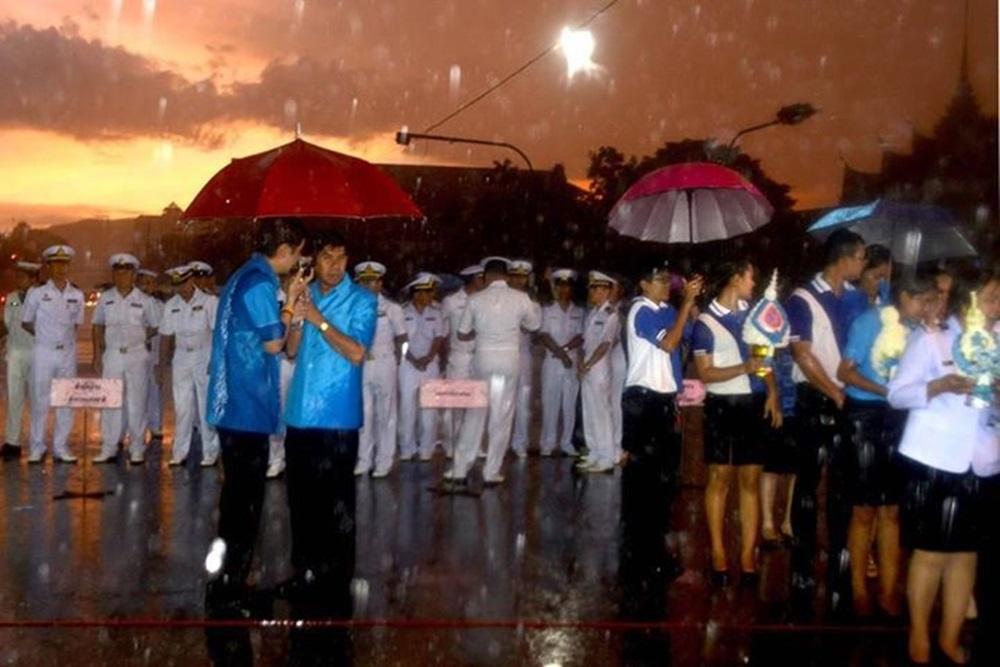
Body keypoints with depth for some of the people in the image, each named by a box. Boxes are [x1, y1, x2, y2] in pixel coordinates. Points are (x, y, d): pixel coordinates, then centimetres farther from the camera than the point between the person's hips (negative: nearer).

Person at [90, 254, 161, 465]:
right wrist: (97, 354, 6)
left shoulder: (144, 301, 0)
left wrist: (145, 338, -6)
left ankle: (137, 450, 7)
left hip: (137, 355, -2)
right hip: (112, 355, 2)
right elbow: (98, 327, 10)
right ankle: (109, 449, 10)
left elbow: (155, 326, 8)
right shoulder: (105, 299, 6)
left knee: (137, 403, 1)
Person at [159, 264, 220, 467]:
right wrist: (165, 360, 7)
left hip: (205, 357, -4)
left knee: (206, 406, -1)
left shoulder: (209, 301, -7)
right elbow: (167, 335, 10)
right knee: (182, 407, 4)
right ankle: (179, 453, 10)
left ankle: (210, 453, 7)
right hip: (181, 359, 4)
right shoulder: (171, 305, 6)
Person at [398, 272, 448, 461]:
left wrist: (429, 357, -12)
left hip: (431, 365, 1)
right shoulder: (403, 312, -2)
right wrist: (413, 360, -12)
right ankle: (407, 449, 8)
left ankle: (426, 449, 8)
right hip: (408, 365, -1)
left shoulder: (437, 313, 4)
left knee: (429, 408, 1)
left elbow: (439, 338, 2)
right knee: (407, 407, -1)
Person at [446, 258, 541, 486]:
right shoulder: (520, 298, -3)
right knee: (502, 416, 6)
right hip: (510, 358, -1)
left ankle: (459, 470, 11)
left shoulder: (476, 299, -1)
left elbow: (462, 334, 7)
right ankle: (491, 473, 9)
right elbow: (533, 327, 13)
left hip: (483, 358, 1)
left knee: (474, 414, 9)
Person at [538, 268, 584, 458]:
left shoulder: (579, 312, 9)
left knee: (570, 404, 3)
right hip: (552, 363, -1)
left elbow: (580, 337, 1)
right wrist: (559, 352, -14)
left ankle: (566, 443, 10)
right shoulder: (547, 310, 6)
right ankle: (548, 444, 5)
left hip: (572, 363, 1)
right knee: (550, 404, 0)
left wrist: (564, 349, -13)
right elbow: (543, 336, -3)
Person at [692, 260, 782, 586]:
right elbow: (705, 374, -8)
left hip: (755, 404, 4)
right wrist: (743, 368, -20)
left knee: (751, 480, 5)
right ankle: (718, 555, 9)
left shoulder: (752, 312, 7)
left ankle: (748, 556, 9)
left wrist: (772, 394, 1)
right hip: (723, 406, -4)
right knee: (720, 478, 2)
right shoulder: (706, 322, -6)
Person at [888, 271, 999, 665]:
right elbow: (896, 394, -7)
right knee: (930, 552, 3)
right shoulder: (929, 340, -4)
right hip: (933, 462, -4)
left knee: (966, 552, 11)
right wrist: (940, 386, -23)